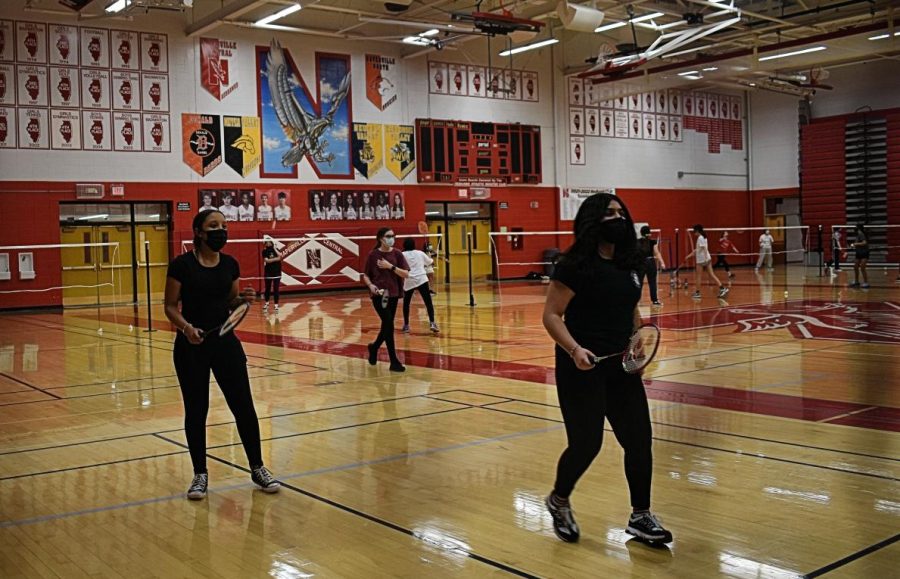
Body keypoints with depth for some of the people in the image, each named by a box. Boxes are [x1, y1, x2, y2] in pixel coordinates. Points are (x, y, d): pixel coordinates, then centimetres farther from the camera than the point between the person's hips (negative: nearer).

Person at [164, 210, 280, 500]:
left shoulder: (230, 264, 4)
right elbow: (171, 306, -6)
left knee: (244, 406, 3)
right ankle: (200, 474, 21)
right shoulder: (182, 265, -9)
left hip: (225, 342, 3)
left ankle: (257, 468, 17)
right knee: (196, 410, 5)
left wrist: (243, 299, -10)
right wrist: (186, 327, -24)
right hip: (191, 346, -3)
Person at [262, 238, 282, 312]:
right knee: (268, 289, 10)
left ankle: (276, 305, 2)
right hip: (268, 272, 0)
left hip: (277, 272, 1)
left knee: (276, 289, -2)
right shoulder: (265, 251, -1)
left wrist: (274, 248, -13)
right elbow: (267, 260, -14)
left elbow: (280, 256, -13)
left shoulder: (275, 249, 4)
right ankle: (266, 303, 28)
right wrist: (276, 259, -17)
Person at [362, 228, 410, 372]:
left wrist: (391, 266, -17)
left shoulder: (397, 254, 2)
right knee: (389, 325, -11)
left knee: (387, 326, 13)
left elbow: (406, 274, -6)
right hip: (379, 294, -4)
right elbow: (365, 275, 4)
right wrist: (370, 285, -15)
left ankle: (374, 347, 42)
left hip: (393, 294, 4)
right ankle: (394, 361, -6)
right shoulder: (373, 255, -3)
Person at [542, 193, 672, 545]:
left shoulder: (630, 263, 8)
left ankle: (640, 516, 24)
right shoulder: (575, 265, -13)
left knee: (639, 440, 7)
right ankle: (558, 502, 28)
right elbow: (551, 316, -14)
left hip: (621, 366, 7)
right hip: (583, 368, -7)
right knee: (586, 444, -2)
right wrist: (574, 349, -28)